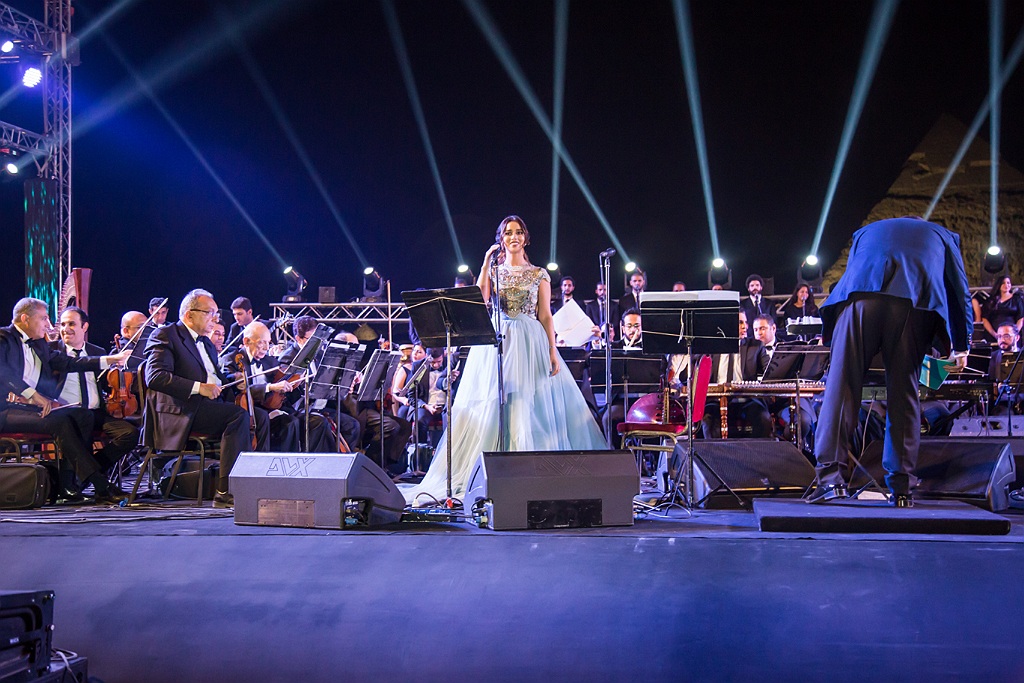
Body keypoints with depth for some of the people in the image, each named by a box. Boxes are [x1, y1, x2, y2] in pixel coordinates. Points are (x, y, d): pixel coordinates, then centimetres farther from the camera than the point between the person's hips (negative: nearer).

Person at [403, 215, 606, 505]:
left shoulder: (539, 275, 9)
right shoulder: (493, 270, 12)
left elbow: (545, 316, 5)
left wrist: (553, 352, -5)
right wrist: (486, 263, -7)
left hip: (530, 343, -1)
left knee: (530, 408, -6)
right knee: (492, 406, -4)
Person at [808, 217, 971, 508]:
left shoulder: (867, 230, 40)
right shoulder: (942, 235, 36)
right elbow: (960, 292, 34)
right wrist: (961, 346, 44)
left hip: (861, 297, 0)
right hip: (915, 305, 0)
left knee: (842, 383, -3)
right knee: (903, 392, 4)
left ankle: (831, 476, -12)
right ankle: (900, 488, 1)